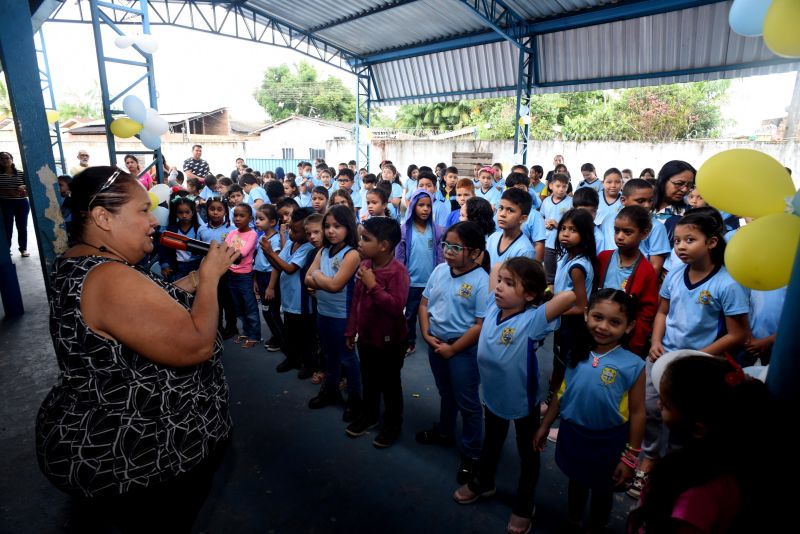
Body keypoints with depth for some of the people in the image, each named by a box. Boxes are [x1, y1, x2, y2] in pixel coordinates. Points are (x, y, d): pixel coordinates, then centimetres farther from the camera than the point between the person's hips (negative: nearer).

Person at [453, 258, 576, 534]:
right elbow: (495, 269, -4)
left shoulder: (533, 320, -31)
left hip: (523, 401, -5)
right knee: (491, 442, 29)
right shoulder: (493, 306, -16)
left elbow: (570, 296, -43)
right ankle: (482, 483, 56)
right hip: (492, 395, 5)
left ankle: (524, 507, 45)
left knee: (528, 453, 21)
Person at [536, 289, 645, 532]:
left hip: (608, 441, -2)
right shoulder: (577, 354, -10)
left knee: (602, 490, 23)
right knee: (576, 482, 27)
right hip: (572, 434, 3)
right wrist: (544, 426, 5)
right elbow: (561, 393, -1)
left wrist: (630, 456, -9)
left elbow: (637, 413, -13)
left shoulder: (633, 365, -19)